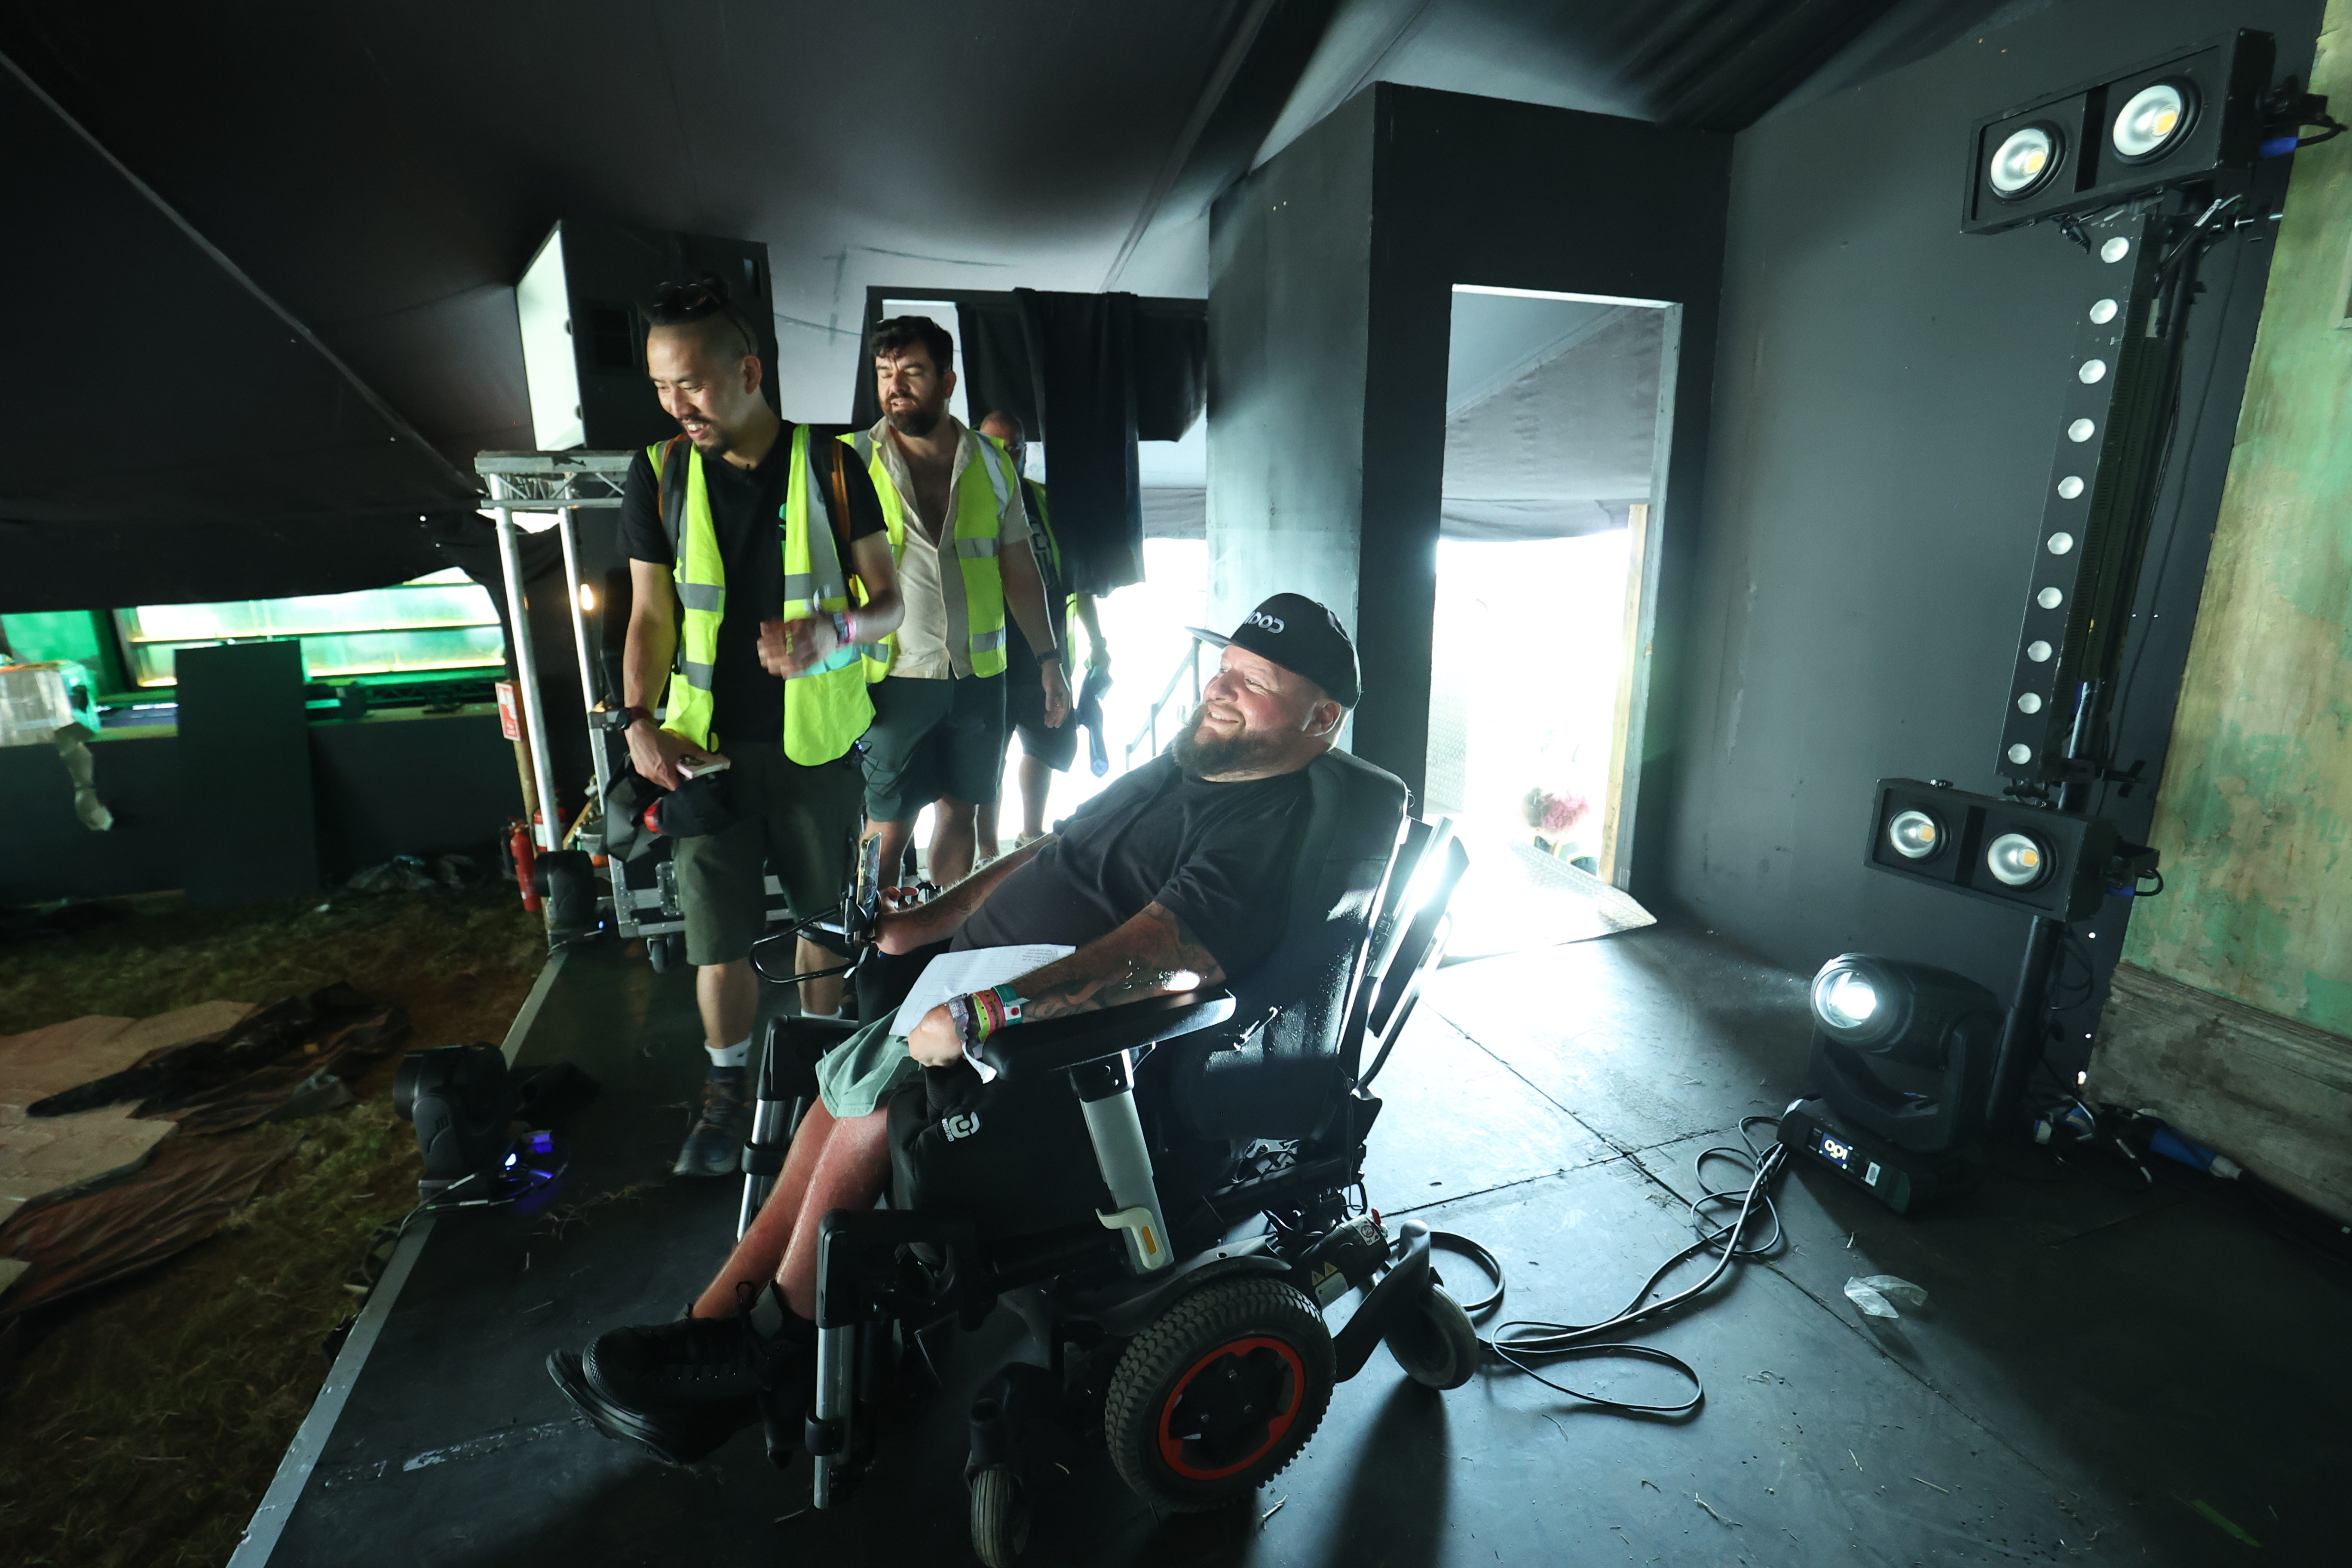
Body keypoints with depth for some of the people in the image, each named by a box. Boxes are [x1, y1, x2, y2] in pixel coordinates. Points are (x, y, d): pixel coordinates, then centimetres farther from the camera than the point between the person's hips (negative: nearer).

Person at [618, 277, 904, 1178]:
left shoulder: (832, 469, -2)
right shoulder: (657, 476, 3)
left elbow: (888, 602, 0)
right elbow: (651, 615, 6)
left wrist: (834, 632, -22)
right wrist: (641, 722, -7)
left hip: (816, 738, -1)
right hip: (706, 742, 1)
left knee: (824, 914, 12)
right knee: (718, 934, 2)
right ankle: (727, 1093, 23)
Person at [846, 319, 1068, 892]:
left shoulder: (990, 462, 7)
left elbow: (1019, 568, 12)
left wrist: (1048, 659, 9)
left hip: (979, 673, 3)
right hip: (895, 674, -3)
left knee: (960, 808, 12)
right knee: (888, 828, 0)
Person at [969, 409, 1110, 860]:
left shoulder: (1047, 502, 6)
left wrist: (1096, 642, 12)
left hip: (1045, 656, 5)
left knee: (1050, 745, 18)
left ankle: (1032, 834, 38)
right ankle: (990, 856, 13)